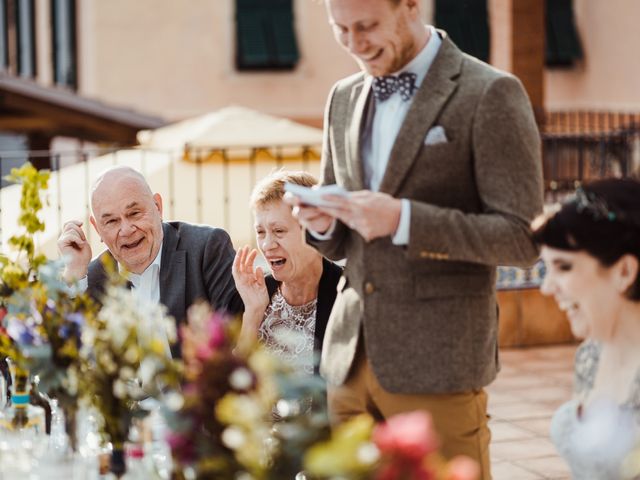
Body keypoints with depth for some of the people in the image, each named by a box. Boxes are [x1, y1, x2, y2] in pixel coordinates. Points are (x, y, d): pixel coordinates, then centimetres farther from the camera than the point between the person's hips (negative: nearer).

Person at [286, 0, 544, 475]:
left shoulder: (491, 94, -7)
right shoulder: (344, 99, 13)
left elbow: (523, 237, -11)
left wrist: (403, 220, -21)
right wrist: (322, 223, -3)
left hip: (437, 361, -5)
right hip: (351, 358, 6)